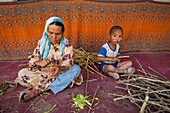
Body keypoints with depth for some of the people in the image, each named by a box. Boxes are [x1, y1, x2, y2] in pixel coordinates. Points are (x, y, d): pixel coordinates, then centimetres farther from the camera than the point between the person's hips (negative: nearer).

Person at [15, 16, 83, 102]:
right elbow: (32, 59, -5)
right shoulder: (42, 42, -5)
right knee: (22, 73, -19)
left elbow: (68, 63, -20)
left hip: (59, 72, -1)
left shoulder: (66, 44, -11)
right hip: (43, 71, 1)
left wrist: (59, 68, -43)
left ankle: (38, 89, -29)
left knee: (76, 69, -29)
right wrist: (39, 63, -29)